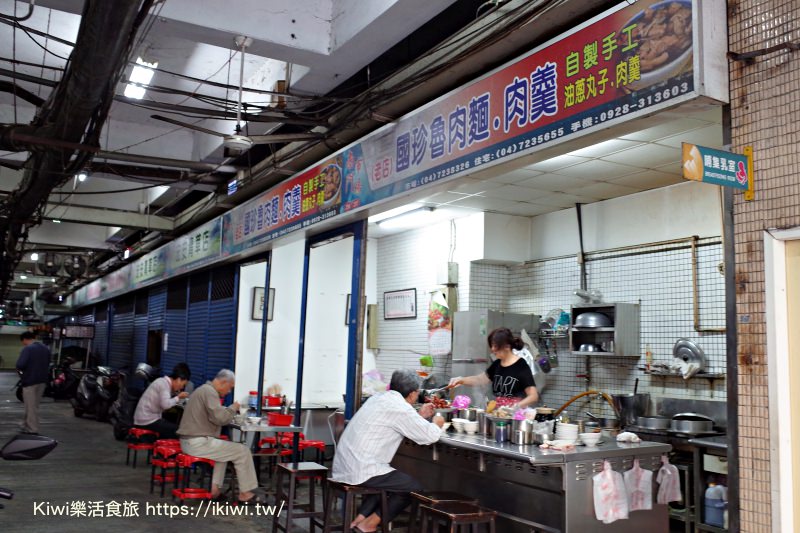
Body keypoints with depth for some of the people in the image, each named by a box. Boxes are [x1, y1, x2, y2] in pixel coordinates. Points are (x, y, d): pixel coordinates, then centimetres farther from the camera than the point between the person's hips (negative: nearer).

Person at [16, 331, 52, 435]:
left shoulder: (27, 349, -14)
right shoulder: (45, 348, 11)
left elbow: (20, 364, -23)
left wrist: (20, 369, -2)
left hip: (30, 381, -7)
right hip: (42, 380, 7)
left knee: (31, 407, 1)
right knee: (34, 406, 17)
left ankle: (33, 430, 4)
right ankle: (26, 426, 26)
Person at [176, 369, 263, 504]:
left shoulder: (203, 389, 18)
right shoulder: (209, 392, -14)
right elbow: (220, 418, -23)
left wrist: (229, 411, 8)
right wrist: (233, 408, -6)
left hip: (188, 441, 11)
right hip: (199, 442, -11)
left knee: (225, 450, 30)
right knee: (242, 451, -4)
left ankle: (215, 489, 20)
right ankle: (245, 493, 5)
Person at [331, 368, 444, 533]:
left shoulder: (380, 398, 10)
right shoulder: (399, 407, -15)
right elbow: (430, 436, -9)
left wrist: (419, 416, 26)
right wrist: (437, 424, 11)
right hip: (361, 471, -9)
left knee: (388, 479, 31)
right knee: (414, 488, 6)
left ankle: (360, 519, 19)